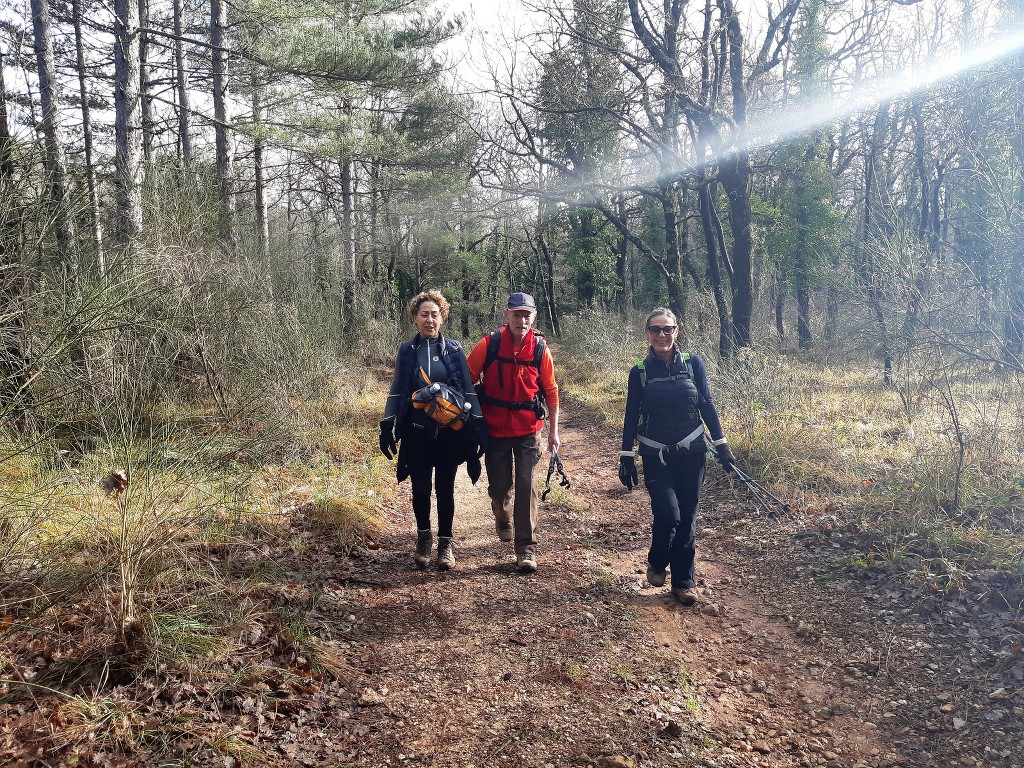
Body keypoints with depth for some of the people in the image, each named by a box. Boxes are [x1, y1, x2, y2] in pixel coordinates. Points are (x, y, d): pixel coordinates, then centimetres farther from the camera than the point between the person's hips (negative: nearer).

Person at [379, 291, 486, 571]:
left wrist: (478, 425, -3)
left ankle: (445, 543, 20)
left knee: (445, 489, 6)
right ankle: (423, 537, 26)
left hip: (449, 432, -1)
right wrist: (387, 427, 5)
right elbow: (396, 392, 8)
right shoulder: (406, 351, 3)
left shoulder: (454, 349, 1)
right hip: (417, 433, 1)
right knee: (420, 489, 4)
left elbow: (468, 390, 2)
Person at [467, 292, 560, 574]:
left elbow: (550, 391, 3)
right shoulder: (489, 344, -10)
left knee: (526, 487, -3)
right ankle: (503, 518, 44)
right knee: (499, 486, 10)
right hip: (495, 429, 0)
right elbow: (467, 380, -3)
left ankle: (526, 548, 5)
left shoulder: (540, 349, -6)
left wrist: (553, 432, 4)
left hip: (528, 430, 0)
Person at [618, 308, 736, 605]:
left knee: (687, 518, 6)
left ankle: (683, 581, 21)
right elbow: (631, 416, 2)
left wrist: (721, 445, 2)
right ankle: (656, 564, 15)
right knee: (668, 514, -14)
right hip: (656, 457, -1)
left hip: (691, 453, 1)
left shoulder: (693, 364, 0)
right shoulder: (640, 372, -1)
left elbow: (706, 406, 5)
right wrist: (626, 458, 1)